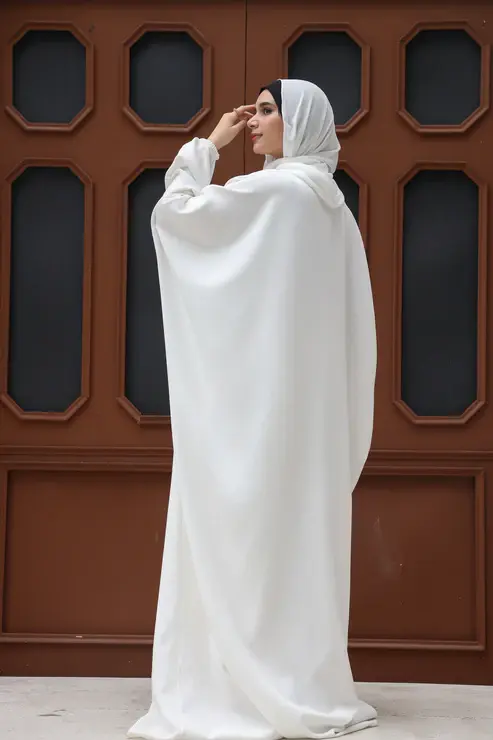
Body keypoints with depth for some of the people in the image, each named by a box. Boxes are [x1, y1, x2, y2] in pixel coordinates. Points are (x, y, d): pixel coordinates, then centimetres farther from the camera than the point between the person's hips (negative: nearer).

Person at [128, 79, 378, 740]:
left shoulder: (274, 189, -12)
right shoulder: (329, 202, 14)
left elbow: (173, 212, -7)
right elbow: (347, 317, 15)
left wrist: (207, 147, 4)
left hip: (264, 397, -9)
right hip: (307, 395, 9)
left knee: (250, 530, -5)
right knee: (294, 530, 9)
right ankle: (302, 684, 13)